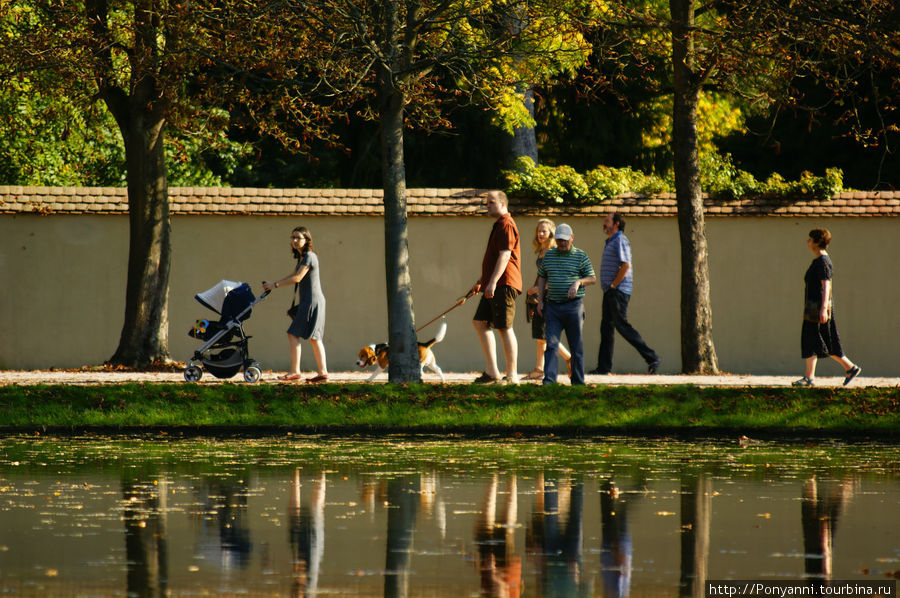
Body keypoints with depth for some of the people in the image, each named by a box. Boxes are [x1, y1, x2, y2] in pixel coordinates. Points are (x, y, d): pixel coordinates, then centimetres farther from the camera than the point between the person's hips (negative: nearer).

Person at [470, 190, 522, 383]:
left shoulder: (506, 225, -11)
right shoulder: (498, 225, 22)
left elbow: (504, 255, -21)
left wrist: (493, 282, -27)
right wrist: (481, 282, 33)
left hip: (504, 284, -11)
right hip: (494, 286, 11)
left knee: (504, 328, -8)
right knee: (480, 322, 9)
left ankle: (512, 374, -5)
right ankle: (492, 371, 9)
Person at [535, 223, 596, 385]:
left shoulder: (580, 257, 1)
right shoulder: (549, 255, 11)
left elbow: (592, 278, 3)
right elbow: (542, 277, 19)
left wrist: (578, 282, -16)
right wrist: (540, 300, 11)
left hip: (573, 305, -2)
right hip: (553, 305, 2)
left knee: (576, 345, 4)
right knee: (551, 344, -7)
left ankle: (578, 380, 11)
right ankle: (549, 380, -11)